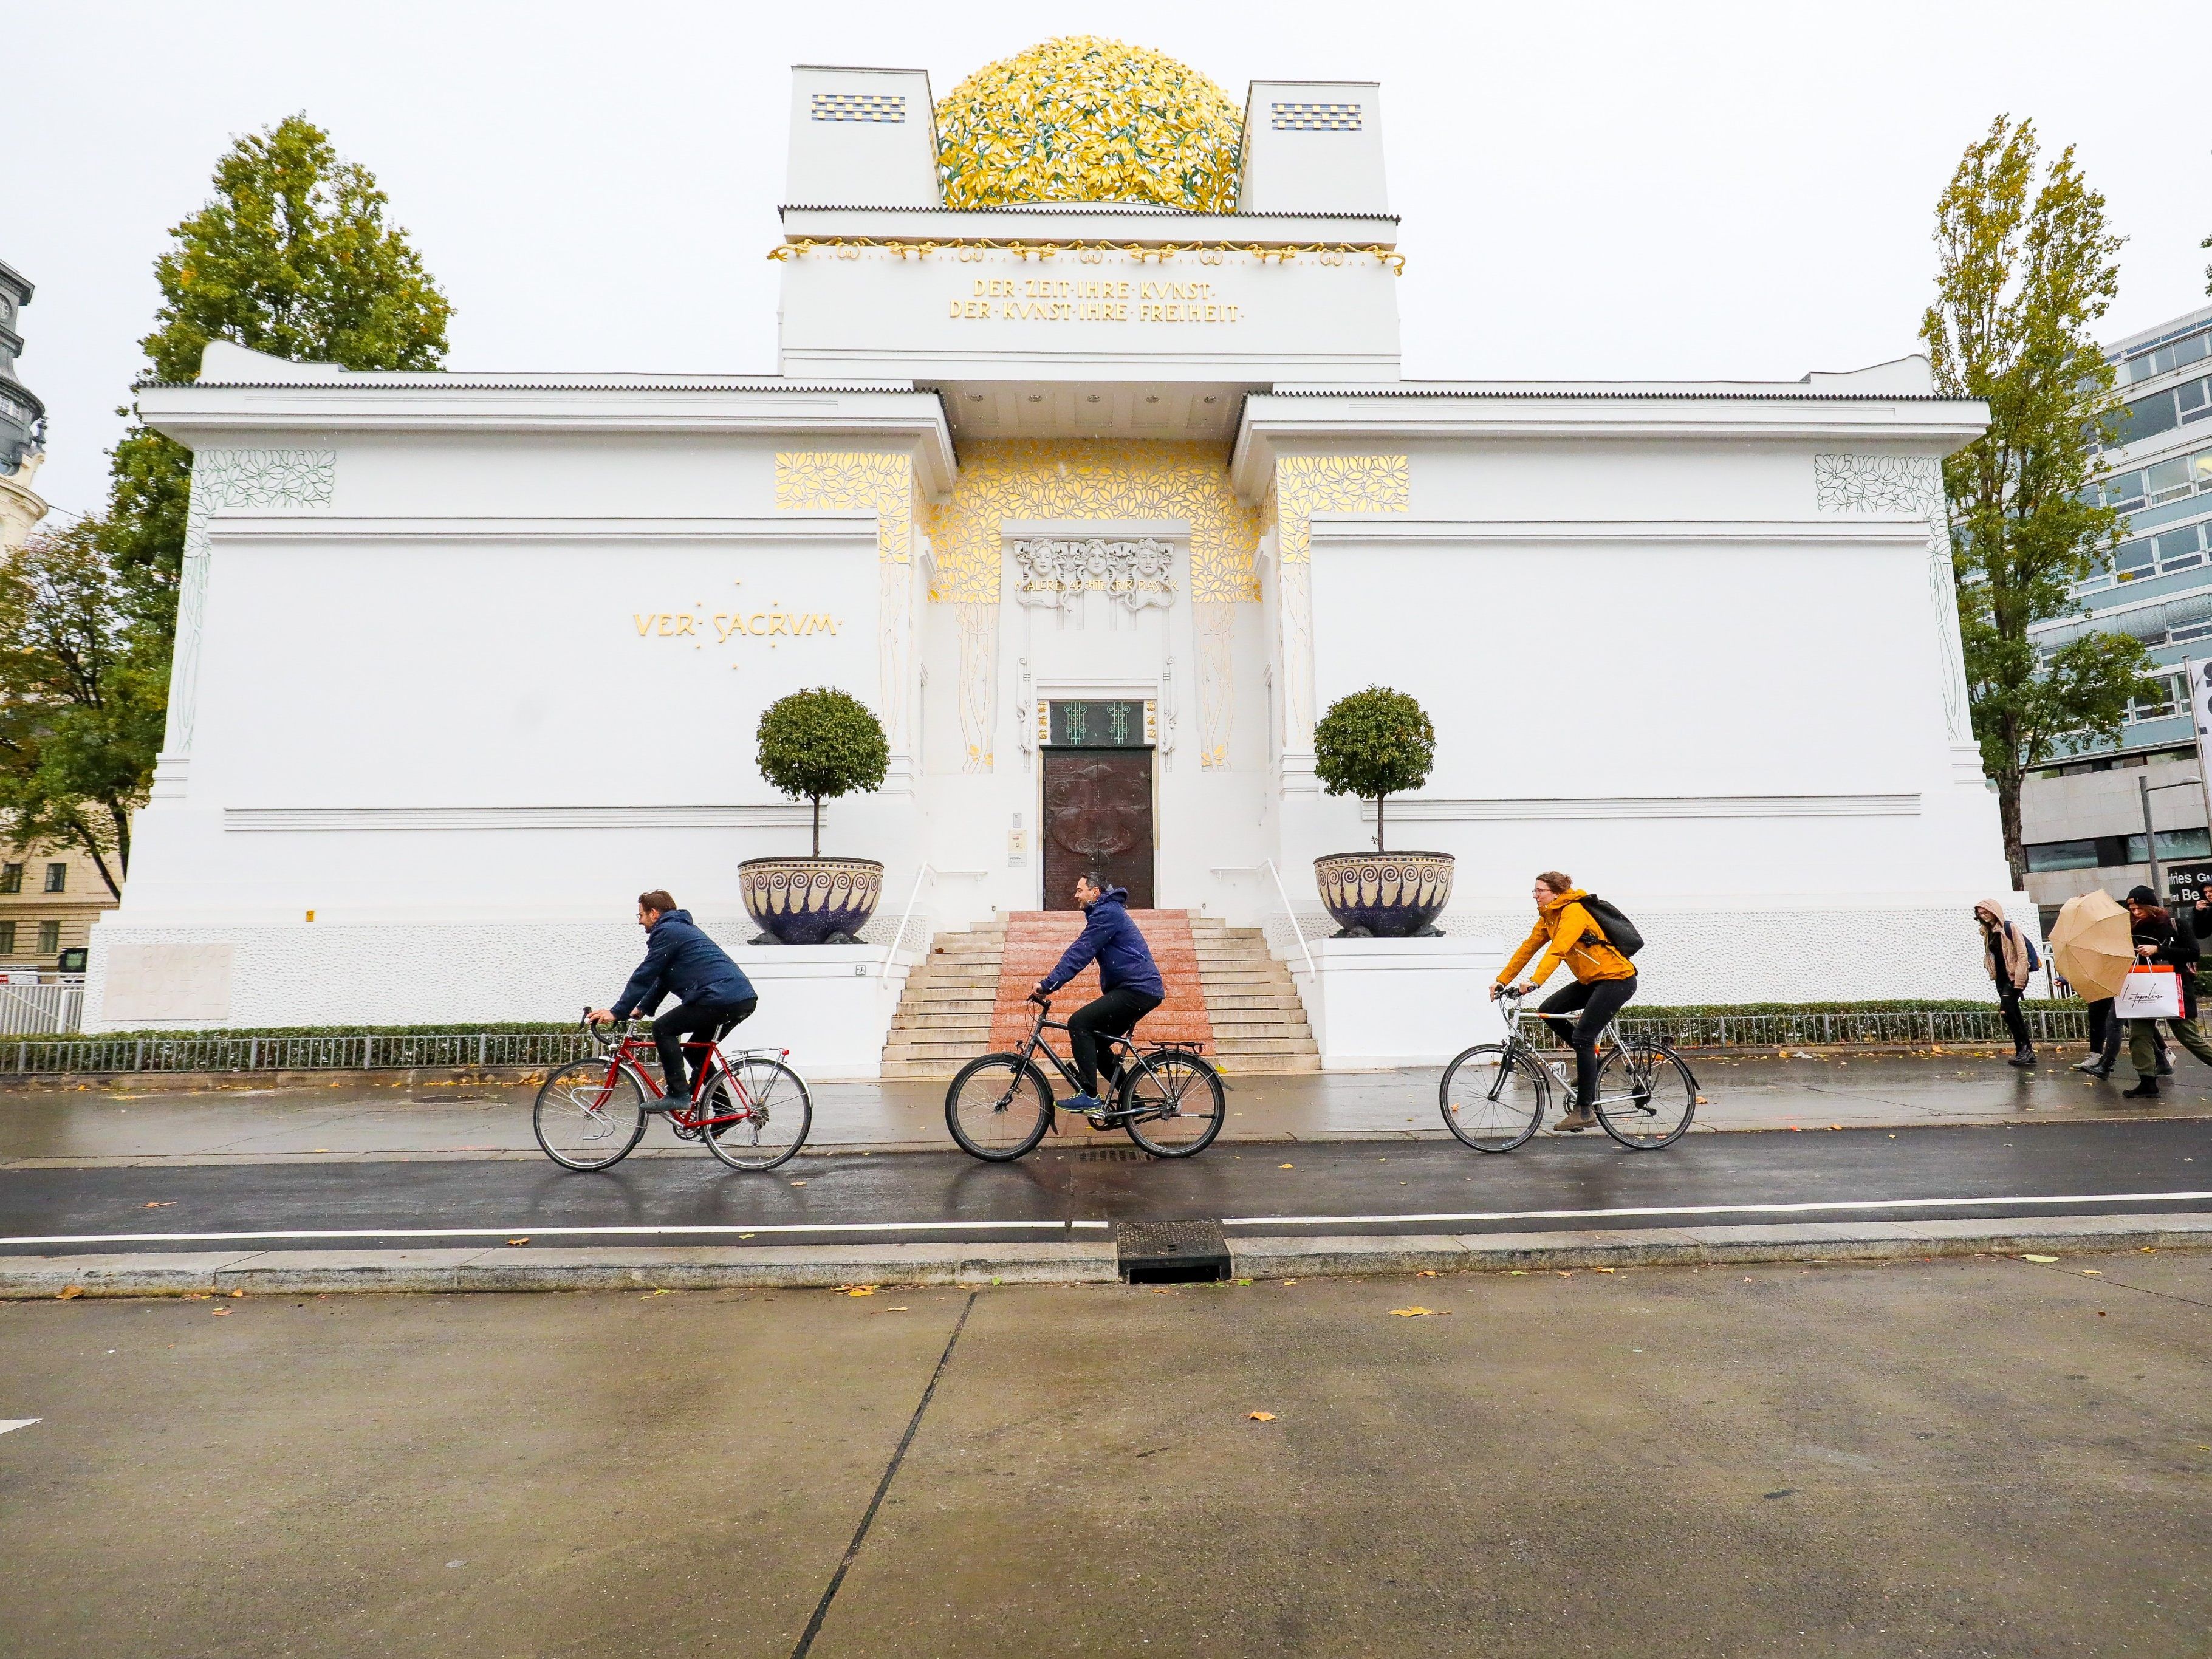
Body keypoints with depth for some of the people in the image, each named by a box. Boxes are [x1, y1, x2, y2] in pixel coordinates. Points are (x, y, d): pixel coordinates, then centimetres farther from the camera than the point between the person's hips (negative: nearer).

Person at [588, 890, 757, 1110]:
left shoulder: (667, 932, -2)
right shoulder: (682, 928, 28)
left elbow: (644, 976, -5)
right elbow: (663, 978, 32)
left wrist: (617, 1012, 1)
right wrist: (642, 1008, 30)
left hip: (721, 998, -10)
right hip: (744, 998, 10)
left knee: (663, 1029, 0)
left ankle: (678, 1093, -1)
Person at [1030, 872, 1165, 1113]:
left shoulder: (1107, 912, -11)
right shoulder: (1107, 912, 22)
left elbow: (1079, 953, -19)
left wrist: (1047, 984, -20)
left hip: (1137, 990, -11)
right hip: (1141, 988, 11)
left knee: (1078, 1023, -17)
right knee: (1094, 1042, 12)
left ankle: (1089, 1096, -15)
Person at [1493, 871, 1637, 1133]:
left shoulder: (1573, 911, -21)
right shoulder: (1548, 917, 6)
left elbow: (1558, 950, -34)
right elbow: (1527, 949, 6)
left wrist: (1534, 982, -44)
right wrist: (1501, 982, 2)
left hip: (1617, 979, -9)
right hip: (1592, 980, 9)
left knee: (1582, 1037, -14)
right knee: (1548, 1010, -1)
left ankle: (1584, 1110, -7)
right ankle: (1590, 1057, 15)